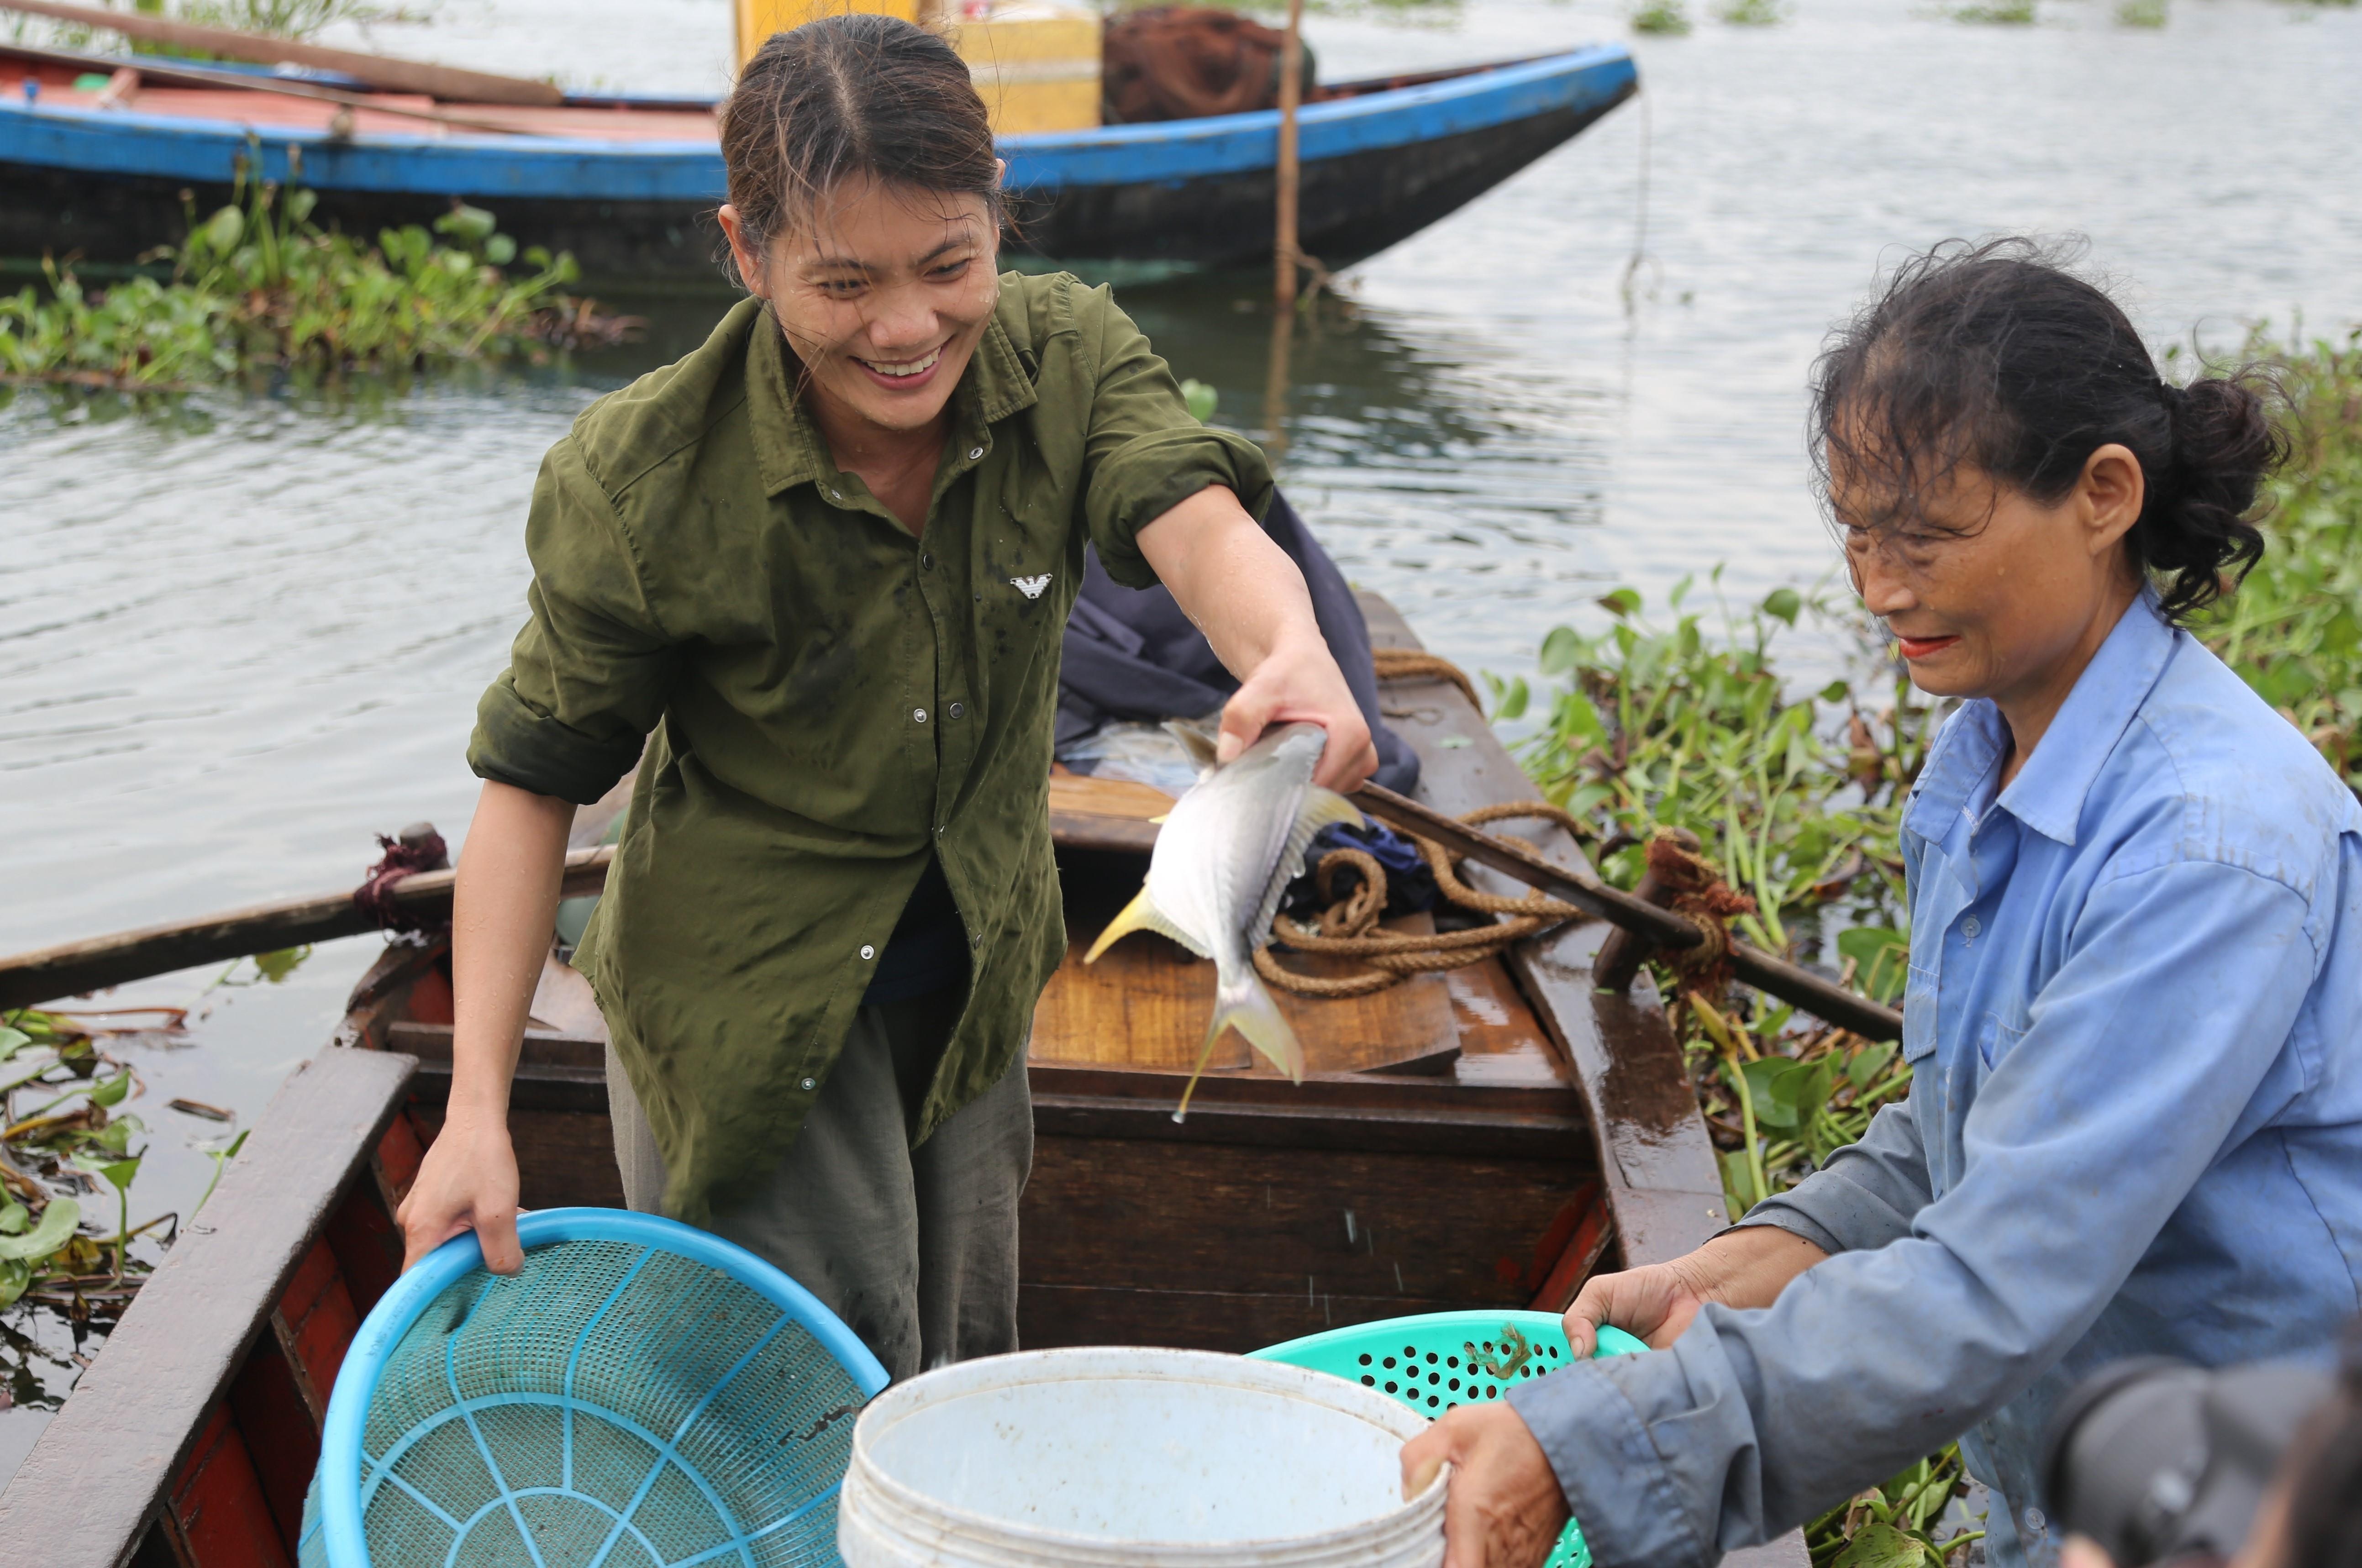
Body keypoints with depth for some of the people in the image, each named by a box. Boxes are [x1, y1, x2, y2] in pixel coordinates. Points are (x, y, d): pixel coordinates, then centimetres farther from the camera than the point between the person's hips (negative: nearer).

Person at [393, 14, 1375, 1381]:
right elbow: (533, 781, -18)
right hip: (750, 997, -4)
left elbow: (1189, 518, -33)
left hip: (974, 979, 4)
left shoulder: (1067, 354, -16)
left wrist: (1291, 648, -58)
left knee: (962, 1375, 20)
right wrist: (478, 1107, -24)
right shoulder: (643, 482, -25)